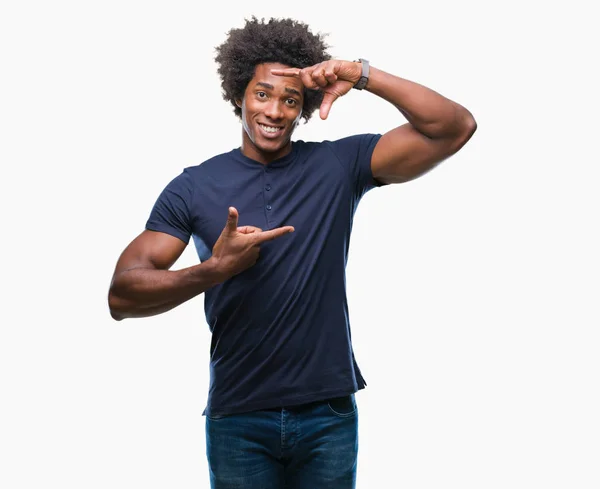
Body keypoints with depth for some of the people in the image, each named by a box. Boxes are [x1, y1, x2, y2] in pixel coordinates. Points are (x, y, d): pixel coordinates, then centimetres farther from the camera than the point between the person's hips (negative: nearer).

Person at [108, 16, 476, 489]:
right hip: (238, 418, 0)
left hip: (330, 412, 0)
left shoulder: (339, 165, -1)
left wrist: (363, 75, -17)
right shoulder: (194, 187, -1)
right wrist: (215, 268, -23)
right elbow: (122, 295, -7)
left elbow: (455, 129, -9)